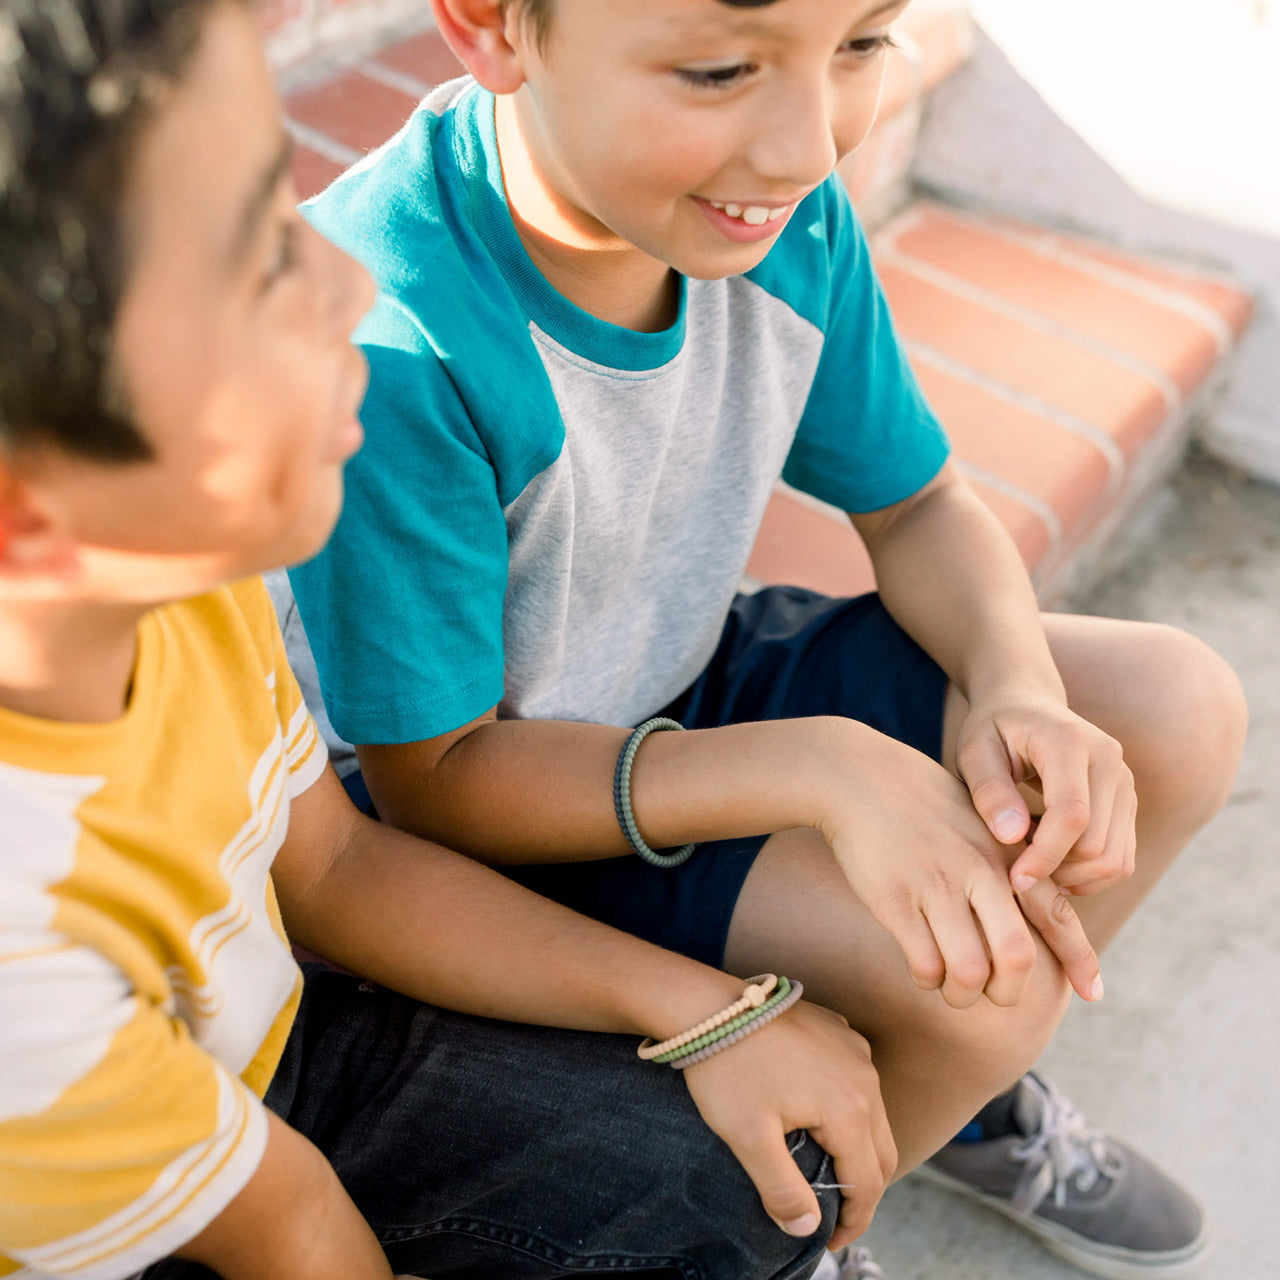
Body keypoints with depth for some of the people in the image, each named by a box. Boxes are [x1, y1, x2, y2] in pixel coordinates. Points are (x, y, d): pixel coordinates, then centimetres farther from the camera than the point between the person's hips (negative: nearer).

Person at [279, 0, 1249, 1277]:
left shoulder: (784, 212, -14)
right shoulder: (382, 343, -34)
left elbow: (917, 506, 1)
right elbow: (431, 783, -25)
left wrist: (1020, 687, -21)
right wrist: (818, 770, -33)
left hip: (690, 678, 7)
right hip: (491, 810, -6)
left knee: (1184, 713, -2)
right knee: (971, 968, -25)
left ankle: (961, 1093, 22)